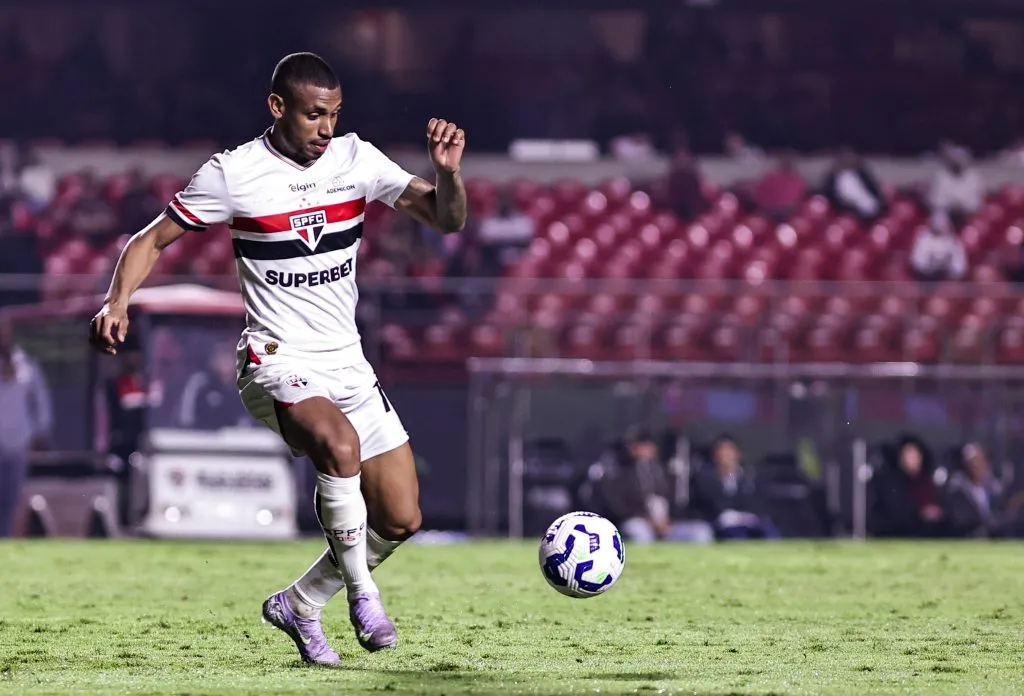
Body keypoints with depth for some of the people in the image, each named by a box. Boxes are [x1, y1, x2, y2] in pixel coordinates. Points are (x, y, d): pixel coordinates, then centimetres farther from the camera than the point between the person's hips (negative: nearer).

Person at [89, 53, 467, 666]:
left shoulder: (355, 159, 1)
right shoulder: (234, 173, -8)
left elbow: (448, 219, -1)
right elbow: (153, 240, 1)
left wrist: (448, 172, -23)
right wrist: (118, 302, -16)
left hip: (348, 362, 5)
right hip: (278, 361, -5)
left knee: (401, 520, 2)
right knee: (340, 444, -37)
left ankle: (300, 605, 24)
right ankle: (361, 592, -19)